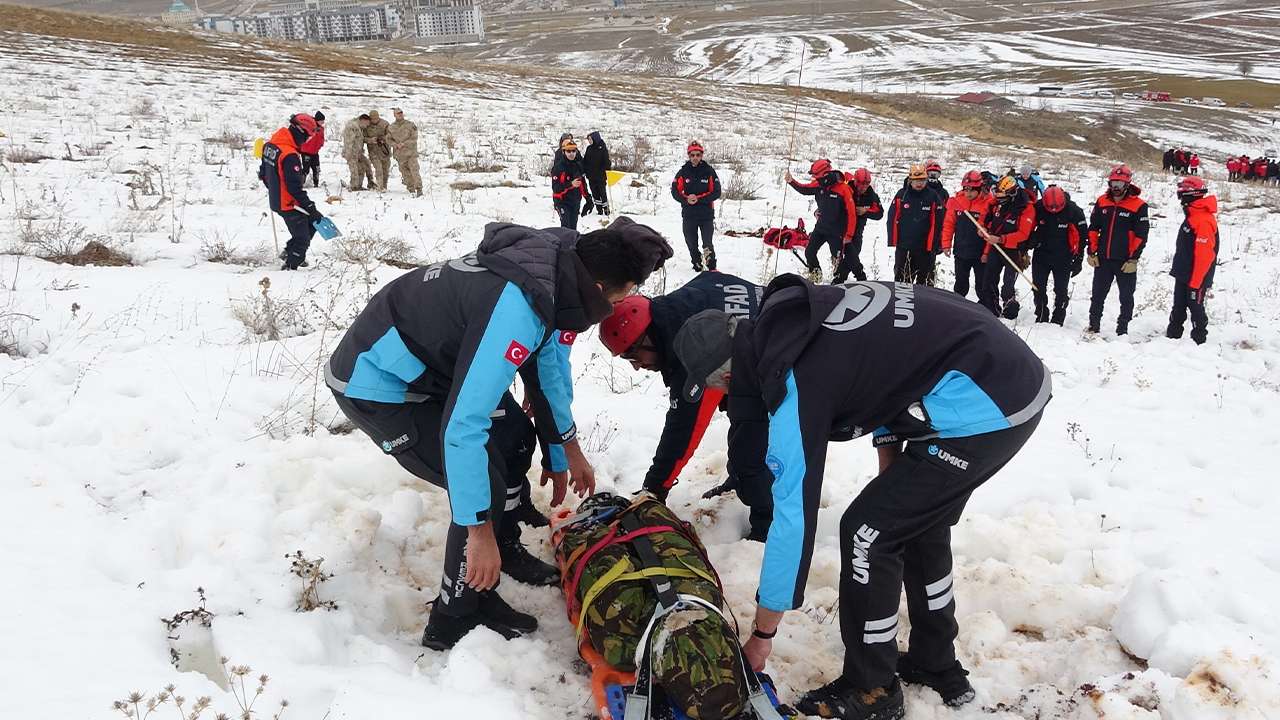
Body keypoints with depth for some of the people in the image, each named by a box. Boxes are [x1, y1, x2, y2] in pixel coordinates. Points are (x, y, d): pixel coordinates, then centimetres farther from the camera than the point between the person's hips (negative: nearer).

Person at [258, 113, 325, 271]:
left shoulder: (270, 145, 3)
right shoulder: (290, 156, -27)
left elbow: (264, 172, 17)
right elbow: (294, 187, -28)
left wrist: (272, 188, 32)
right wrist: (309, 206, -21)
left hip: (276, 199, 9)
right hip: (289, 205, -9)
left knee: (315, 220, 20)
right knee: (302, 239, 4)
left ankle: (290, 252, 24)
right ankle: (290, 266, 15)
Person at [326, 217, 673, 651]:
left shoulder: (554, 268, -6)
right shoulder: (517, 307, -36)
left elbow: (548, 367, 11)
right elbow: (462, 426, -36)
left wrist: (564, 452, 21)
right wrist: (479, 532, -28)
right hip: (376, 385, -9)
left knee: (513, 440, 16)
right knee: (486, 482, -11)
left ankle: (505, 552, 37)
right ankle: (456, 623, 7)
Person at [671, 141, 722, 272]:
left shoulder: (709, 171, -2)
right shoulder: (683, 172, 2)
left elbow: (716, 192, -5)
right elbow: (675, 191, 1)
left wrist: (699, 199, -17)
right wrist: (686, 199, -18)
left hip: (707, 214, -2)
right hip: (688, 215, 2)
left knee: (707, 244, -5)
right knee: (691, 244, 10)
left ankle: (712, 268, 10)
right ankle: (697, 266, 26)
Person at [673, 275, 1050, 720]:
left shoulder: (795, 384, -17)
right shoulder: (800, 316, 6)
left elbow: (794, 517, -14)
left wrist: (761, 636, -3)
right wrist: (890, 468, 18)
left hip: (983, 408, -9)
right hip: (1017, 375, 10)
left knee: (868, 532, -1)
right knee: (918, 521, 22)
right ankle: (936, 665, 36)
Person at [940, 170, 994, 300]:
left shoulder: (988, 203, -12)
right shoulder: (956, 201, -1)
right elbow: (948, 224, 5)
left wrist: (987, 252, -16)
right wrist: (946, 244, 2)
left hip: (980, 253, -3)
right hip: (961, 251, 3)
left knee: (981, 285, 8)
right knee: (961, 284, 16)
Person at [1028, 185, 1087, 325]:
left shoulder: (1074, 211, -17)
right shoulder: (1038, 207, -13)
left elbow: (1082, 235, -7)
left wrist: (1078, 260, -5)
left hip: (1063, 259, -2)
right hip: (1041, 255, 2)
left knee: (1061, 292, 2)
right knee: (1038, 289, 6)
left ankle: (1057, 322, 11)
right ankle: (1041, 319, 19)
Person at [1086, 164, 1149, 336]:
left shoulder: (1138, 206, -8)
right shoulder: (1102, 202, 5)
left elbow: (1141, 235, -9)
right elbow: (1093, 228, 10)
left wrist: (1133, 259, -12)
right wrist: (1091, 252, 4)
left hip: (1125, 262, -4)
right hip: (1103, 259, 4)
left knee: (1126, 298, 6)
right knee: (1098, 295, 10)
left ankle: (1122, 331, 14)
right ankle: (1093, 326, 20)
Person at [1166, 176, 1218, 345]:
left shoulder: (1204, 221, -22)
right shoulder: (1192, 216, 11)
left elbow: (1204, 256, -24)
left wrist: (1195, 282, -22)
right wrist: (1177, 268, 21)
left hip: (1195, 278, -9)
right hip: (1183, 275, 9)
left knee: (1196, 308, 1)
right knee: (1178, 307, 15)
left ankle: (1199, 341, 10)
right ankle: (1172, 335, 24)